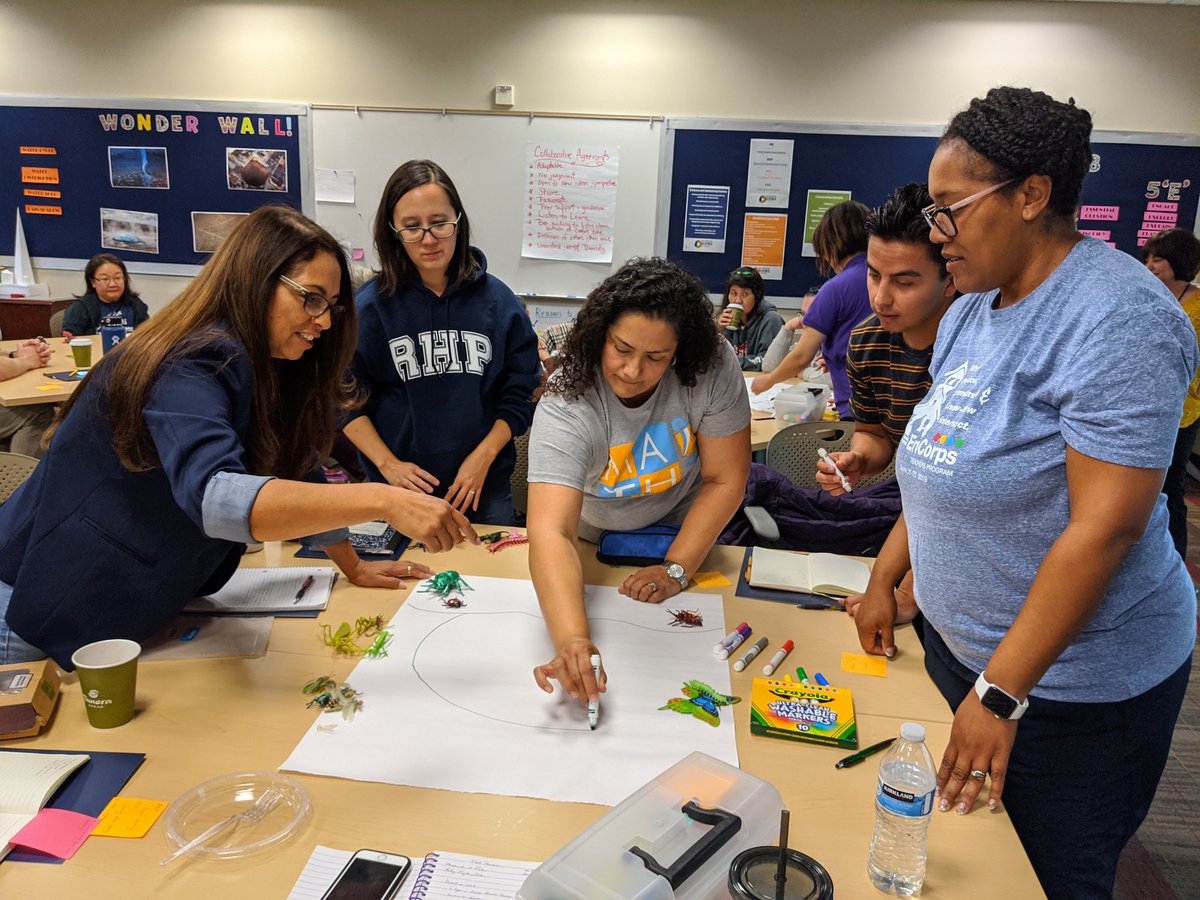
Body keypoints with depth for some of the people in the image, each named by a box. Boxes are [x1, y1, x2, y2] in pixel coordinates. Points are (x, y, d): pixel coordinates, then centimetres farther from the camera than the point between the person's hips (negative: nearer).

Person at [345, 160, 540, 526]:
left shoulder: (497, 300, -2)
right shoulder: (371, 304, -6)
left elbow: (520, 394, 1)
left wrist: (483, 457, -11)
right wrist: (388, 464, -11)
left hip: (484, 488, 1)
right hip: (399, 489, -1)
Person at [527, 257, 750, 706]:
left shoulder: (712, 368, -31)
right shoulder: (567, 404, -37)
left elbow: (725, 478, -19)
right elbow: (551, 532, -48)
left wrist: (676, 568, -25)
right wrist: (572, 640, -63)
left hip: (683, 529, 1)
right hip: (592, 536, -1)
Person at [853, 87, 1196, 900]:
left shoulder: (1116, 318, -21)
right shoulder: (971, 311, 5)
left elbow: (1104, 527, -25)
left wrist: (999, 695, -23)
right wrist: (884, 579, 10)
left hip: (1068, 681, -7)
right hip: (958, 642, 8)